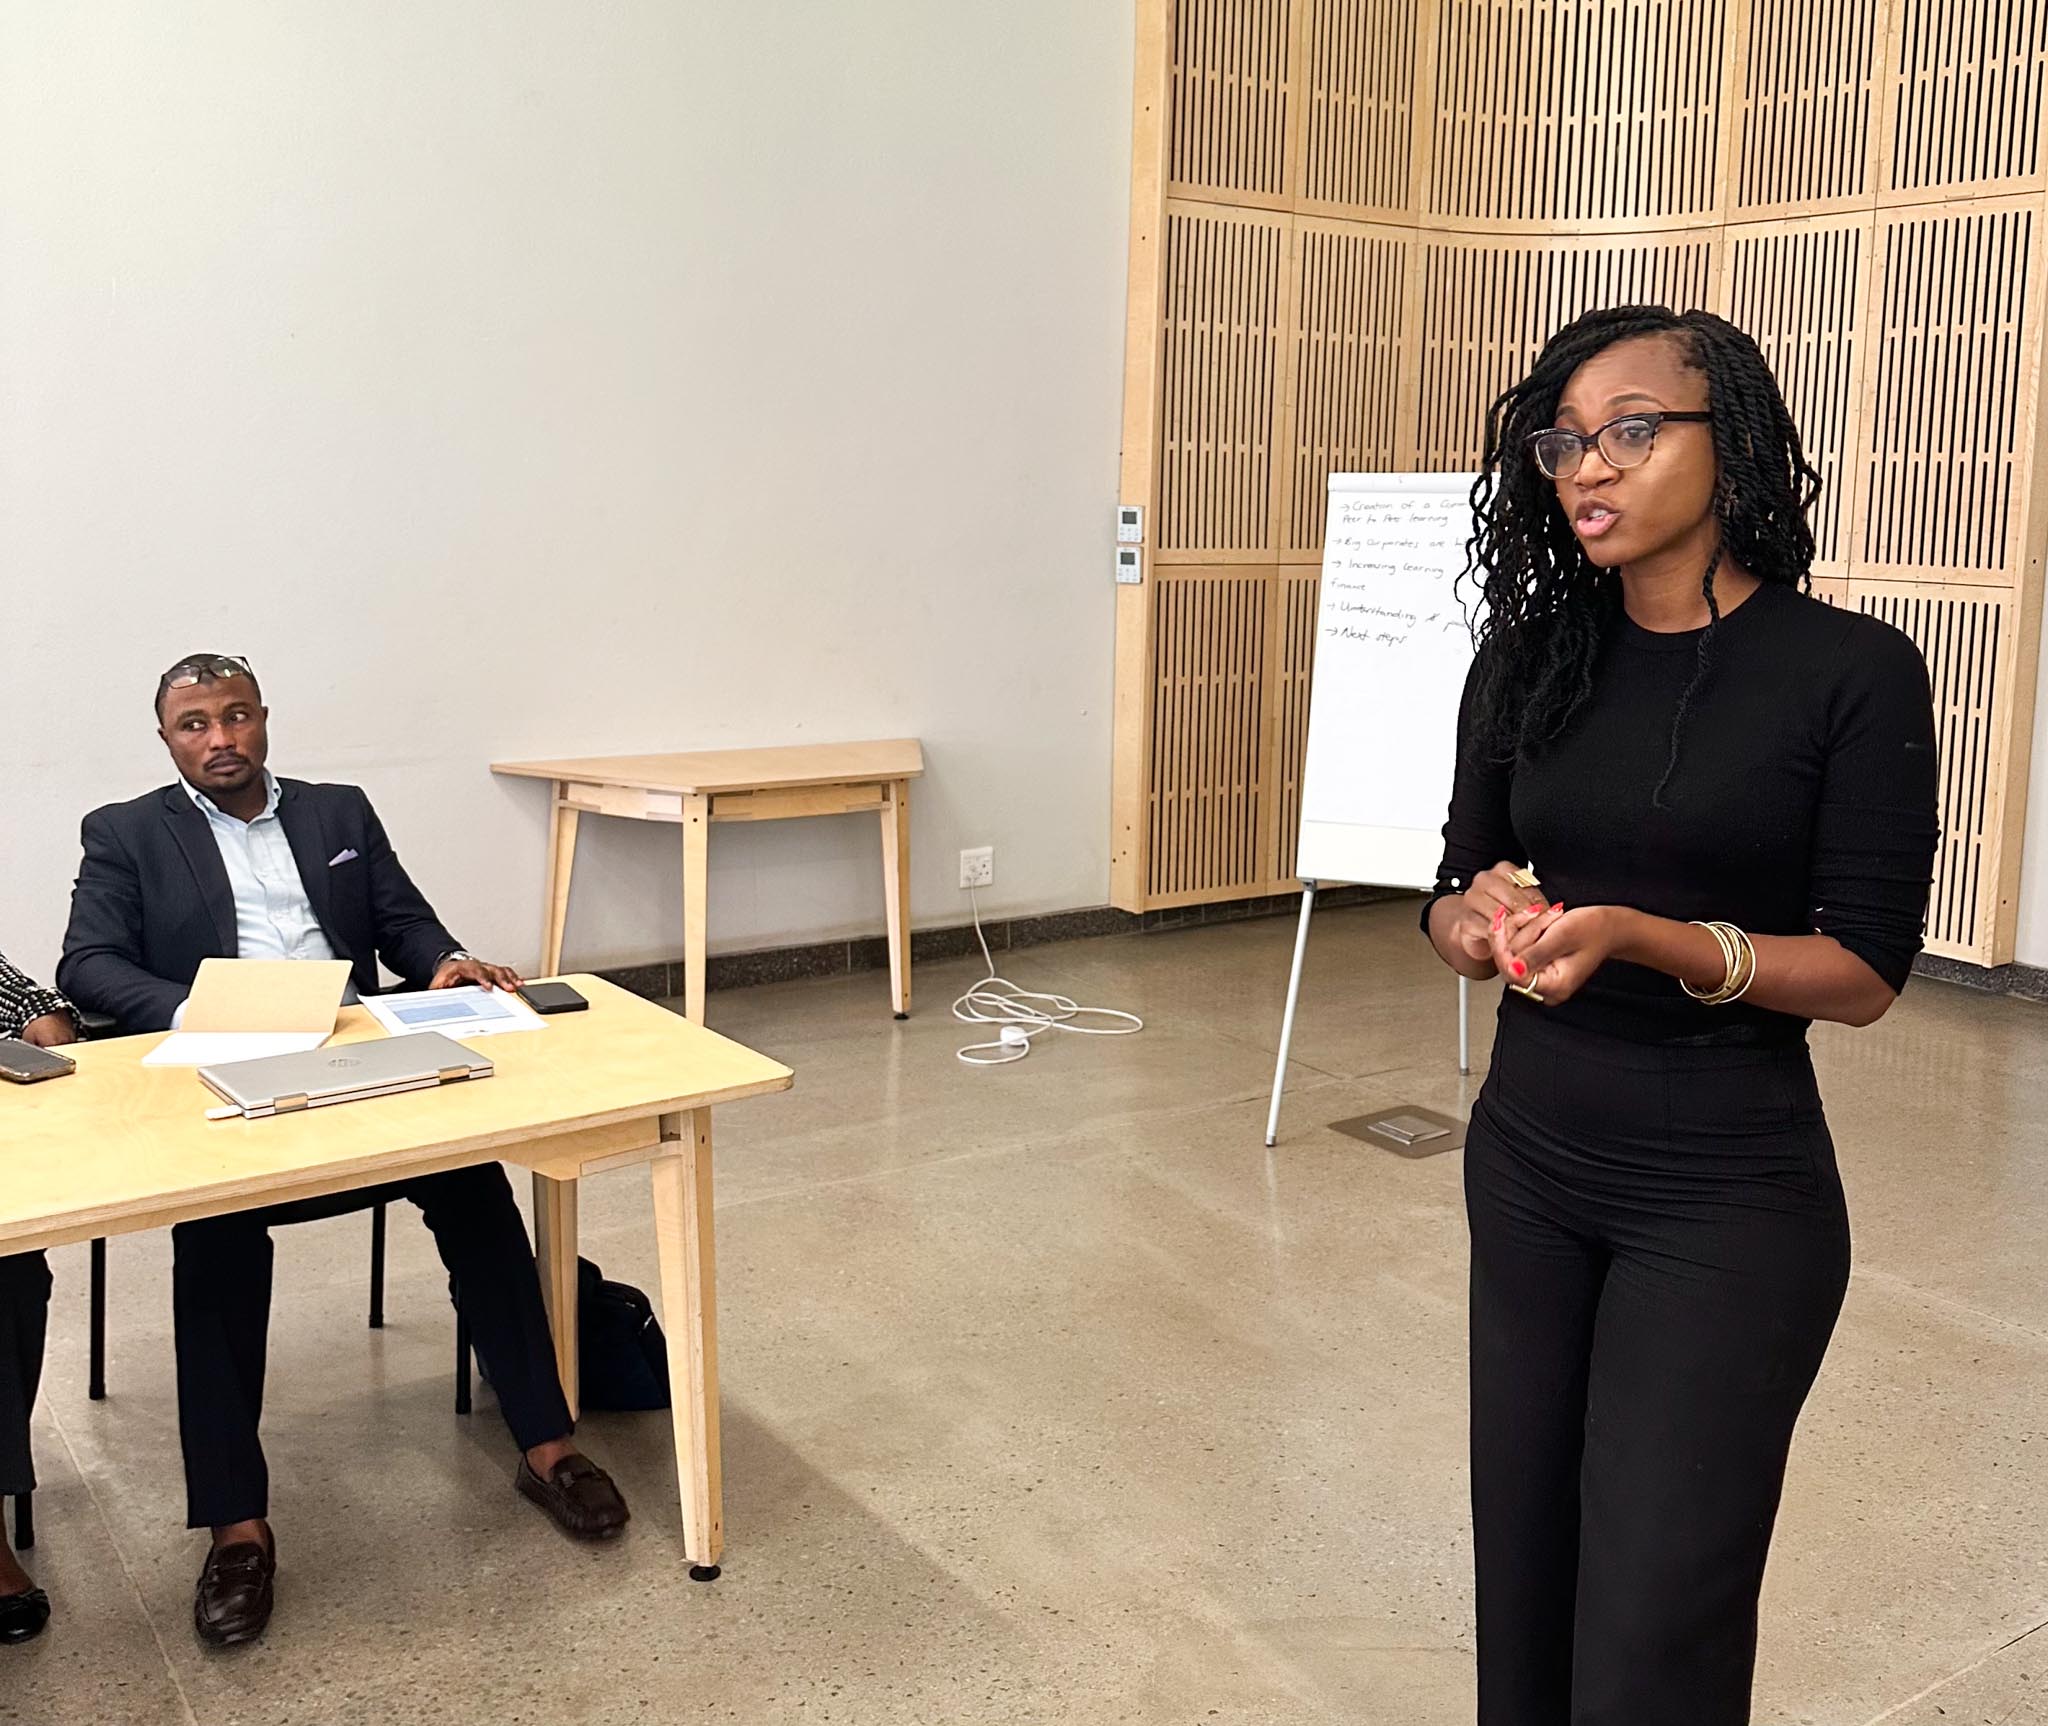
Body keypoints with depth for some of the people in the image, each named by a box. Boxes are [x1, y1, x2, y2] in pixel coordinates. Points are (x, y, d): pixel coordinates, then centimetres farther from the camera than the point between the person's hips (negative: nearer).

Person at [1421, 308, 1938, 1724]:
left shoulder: (1853, 674, -10)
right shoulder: (1528, 663, 2)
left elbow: (1865, 973, -10)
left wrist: (1636, 935, -25)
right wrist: (1488, 919, -16)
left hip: (1728, 1198, -4)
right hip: (1527, 1166, 4)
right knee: (1523, 1585, 13)